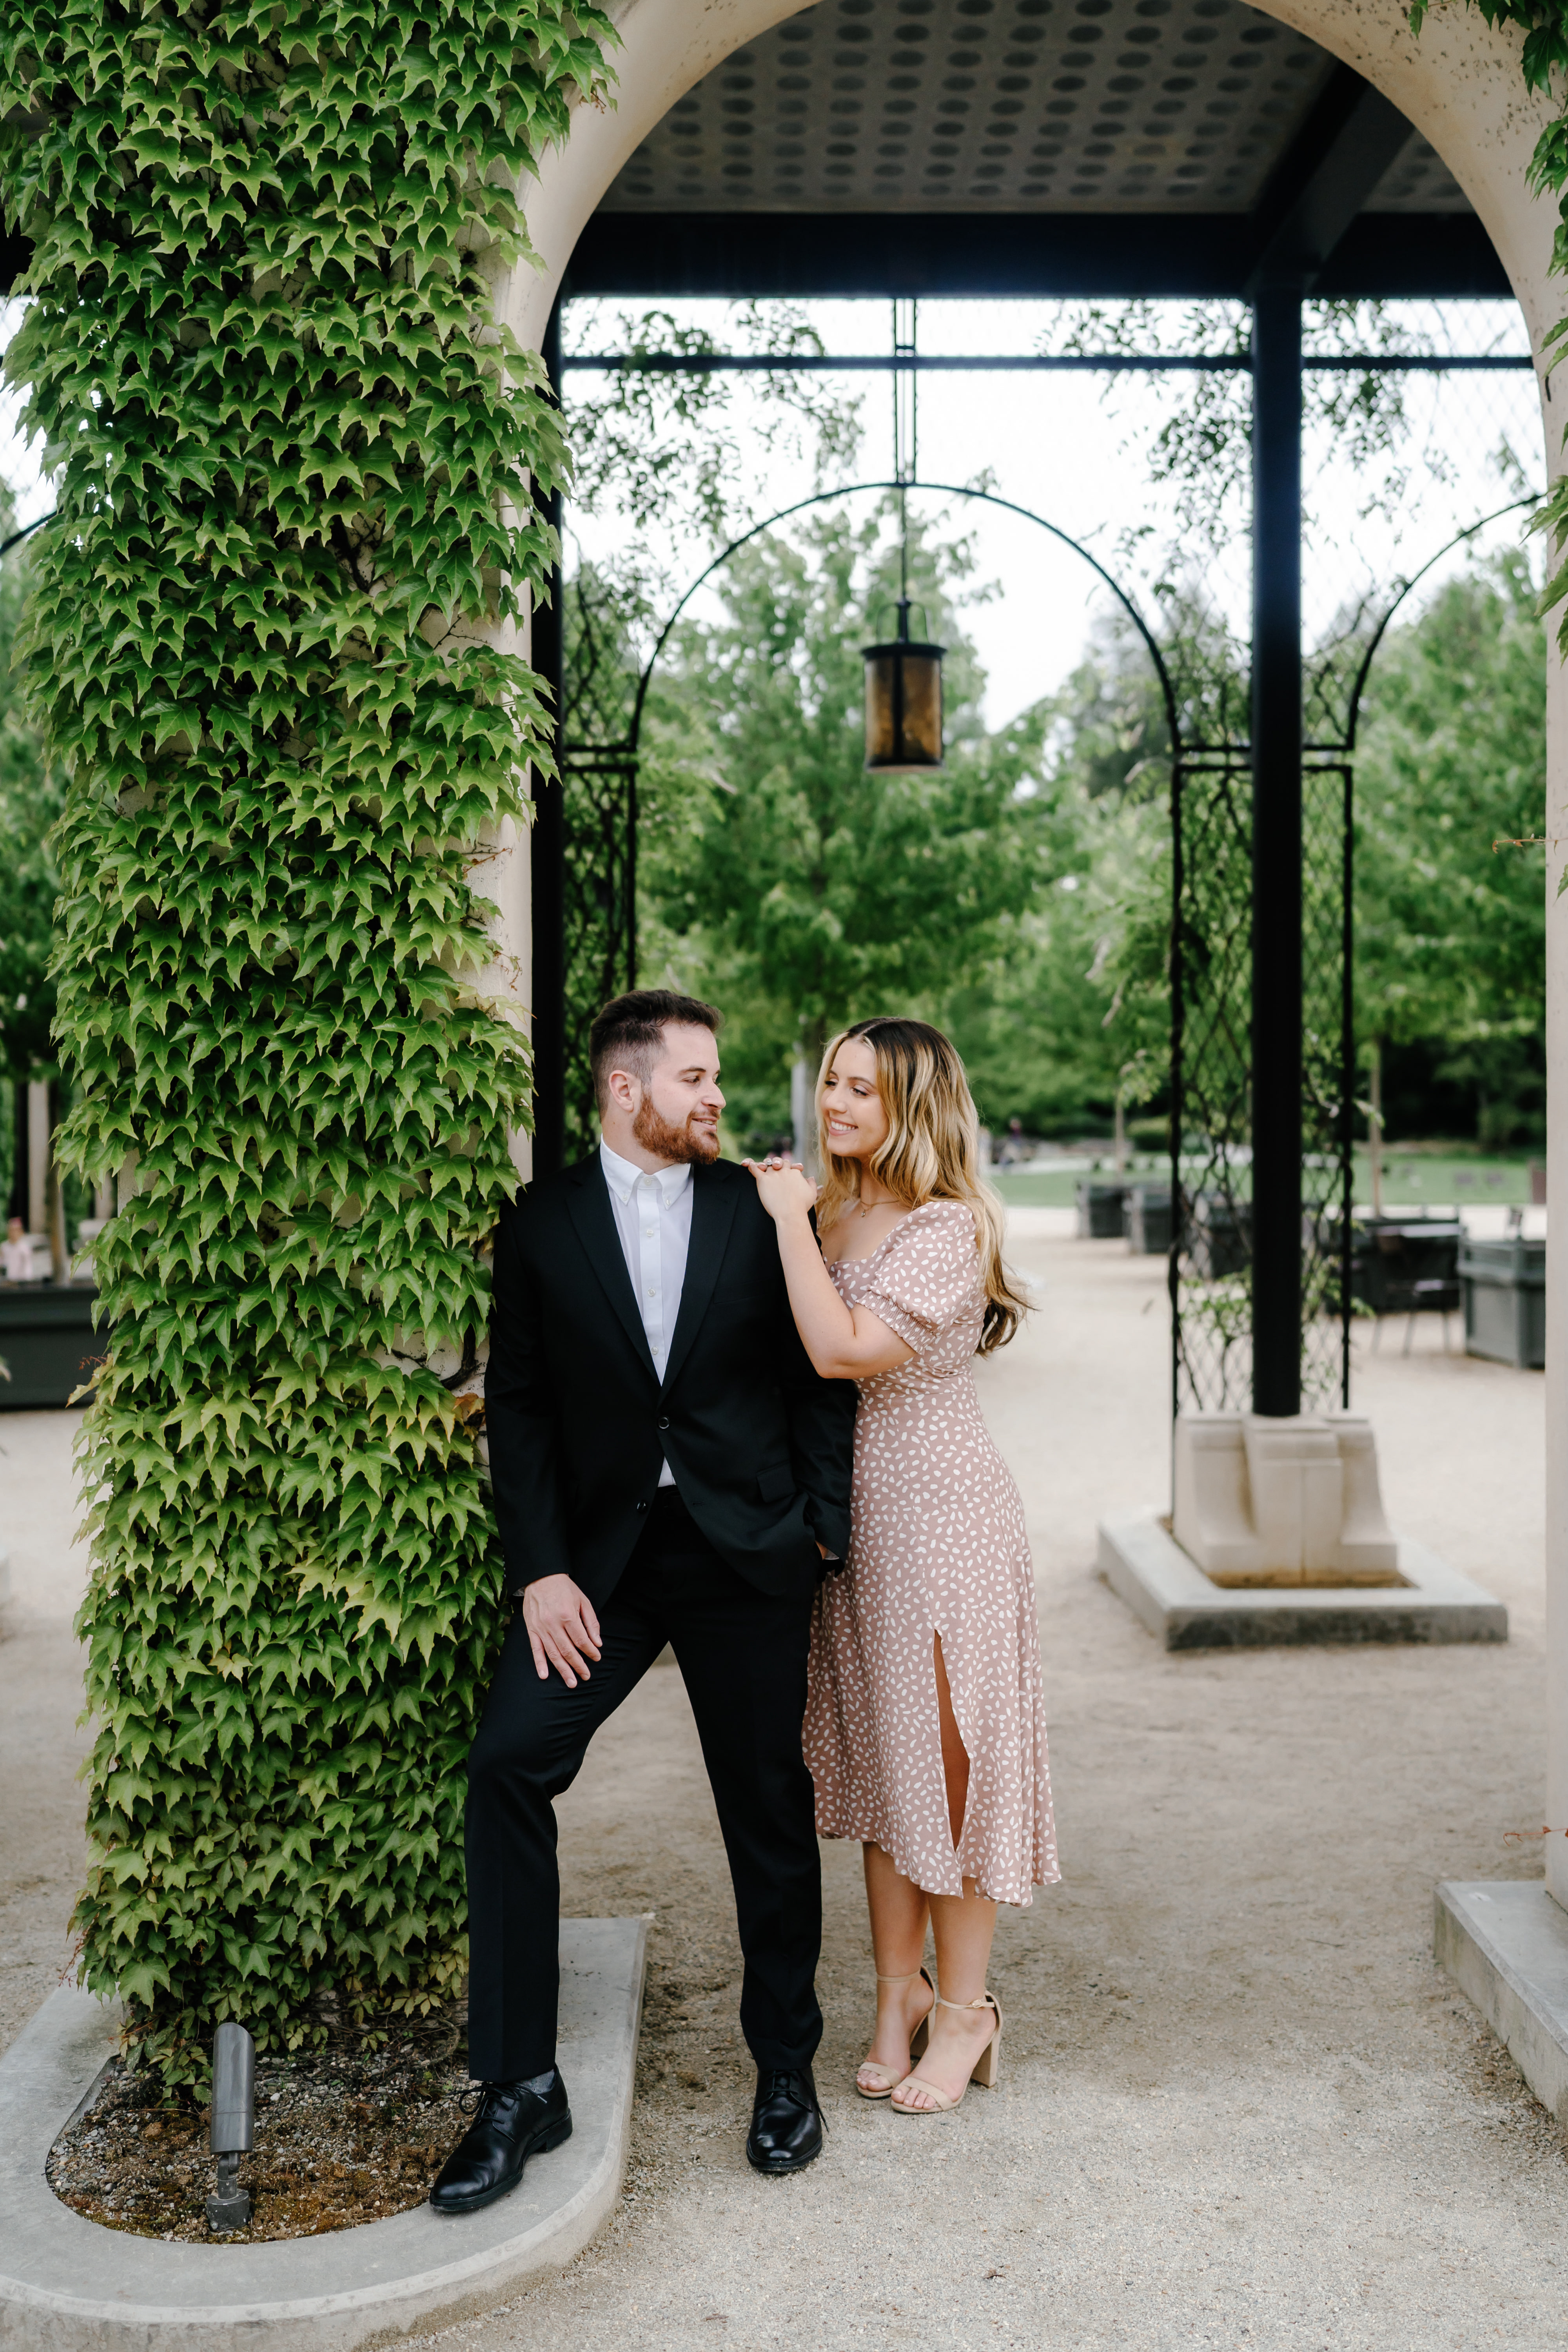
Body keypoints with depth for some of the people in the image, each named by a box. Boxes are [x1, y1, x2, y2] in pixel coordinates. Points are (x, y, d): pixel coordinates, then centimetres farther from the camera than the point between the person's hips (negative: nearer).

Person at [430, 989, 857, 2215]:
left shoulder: (763, 1211, 2)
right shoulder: (542, 1225, 2)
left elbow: (821, 1377, 5)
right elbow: (519, 1405, 1)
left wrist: (824, 1525, -4)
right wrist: (541, 1570, -7)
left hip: (746, 1551, 0)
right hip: (602, 1552, 0)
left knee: (769, 1805, 7)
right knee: (508, 1762, -15)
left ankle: (787, 2067, 28)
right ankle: (521, 2087, -3)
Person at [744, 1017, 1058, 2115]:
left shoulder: (950, 1229, -15)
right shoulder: (832, 1218, 9)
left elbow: (844, 1350, -26)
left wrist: (790, 1220, -19)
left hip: (941, 1513, -7)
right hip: (851, 1518, 7)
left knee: (950, 1756, 3)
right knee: (879, 1758, 14)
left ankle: (964, 2008, 17)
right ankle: (899, 1993, 27)